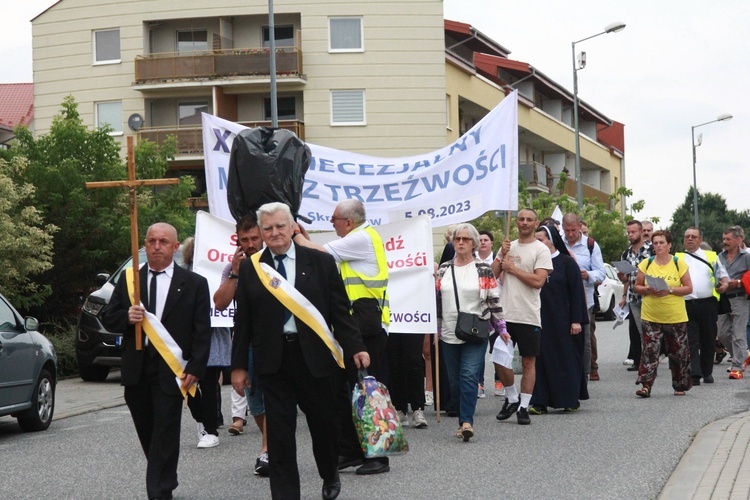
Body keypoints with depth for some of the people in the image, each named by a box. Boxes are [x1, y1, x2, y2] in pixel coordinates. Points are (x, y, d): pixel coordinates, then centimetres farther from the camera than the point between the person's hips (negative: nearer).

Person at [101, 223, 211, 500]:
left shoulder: (194, 284, 0)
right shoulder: (128, 280, 9)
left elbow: (202, 331, -3)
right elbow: (108, 318, 9)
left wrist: (195, 369, -11)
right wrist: (127, 317, -14)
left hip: (171, 369, -4)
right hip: (136, 369, 4)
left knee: (165, 434, -6)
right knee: (147, 432, 13)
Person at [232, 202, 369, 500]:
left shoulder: (321, 262, 2)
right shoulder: (250, 268, 5)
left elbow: (339, 310, 2)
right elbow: (243, 321, 6)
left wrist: (355, 348, -6)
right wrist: (238, 365, 4)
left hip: (315, 356, 0)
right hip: (273, 360, 0)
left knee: (324, 420, 10)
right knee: (279, 433, 0)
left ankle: (330, 475, 38)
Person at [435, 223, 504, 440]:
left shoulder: (484, 270, 1)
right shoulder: (443, 270, 9)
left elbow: (494, 300, 3)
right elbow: (436, 300, 13)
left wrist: (501, 327, 1)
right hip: (449, 334, 4)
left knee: (469, 375, -17)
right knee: (454, 380, 7)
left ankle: (466, 421, -19)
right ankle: (464, 420, 18)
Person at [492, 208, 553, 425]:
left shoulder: (541, 250, -3)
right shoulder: (507, 247, 13)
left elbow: (538, 281, -15)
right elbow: (491, 274, 8)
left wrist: (512, 268, -9)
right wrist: (501, 256, -5)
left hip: (529, 316, -4)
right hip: (504, 314, 4)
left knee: (528, 361, 2)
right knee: (499, 359, 3)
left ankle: (523, 406, 8)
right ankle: (512, 398, 22)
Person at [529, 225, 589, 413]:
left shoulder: (567, 262, -3)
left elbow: (576, 291, -5)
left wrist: (576, 320, -10)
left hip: (562, 320, -3)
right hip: (540, 319, 3)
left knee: (566, 358, 3)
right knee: (541, 360, 0)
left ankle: (571, 400, 14)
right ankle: (540, 401, 1)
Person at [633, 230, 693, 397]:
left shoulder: (679, 264, 0)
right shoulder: (646, 264, 5)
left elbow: (689, 288, -1)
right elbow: (637, 287, 8)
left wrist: (670, 290, -16)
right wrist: (648, 290, -13)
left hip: (676, 318, -1)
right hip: (651, 317, 1)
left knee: (678, 352, 6)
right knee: (650, 351, -8)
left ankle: (680, 386, 18)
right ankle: (646, 386, -11)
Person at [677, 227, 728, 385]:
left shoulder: (711, 256, 15)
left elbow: (722, 274, 15)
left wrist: (724, 284, -5)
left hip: (708, 303, 1)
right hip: (687, 305, -1)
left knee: (708, 340, 7)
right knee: (691, 341, -7)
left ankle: (707, 372, 20)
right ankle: (694, 375, -12)